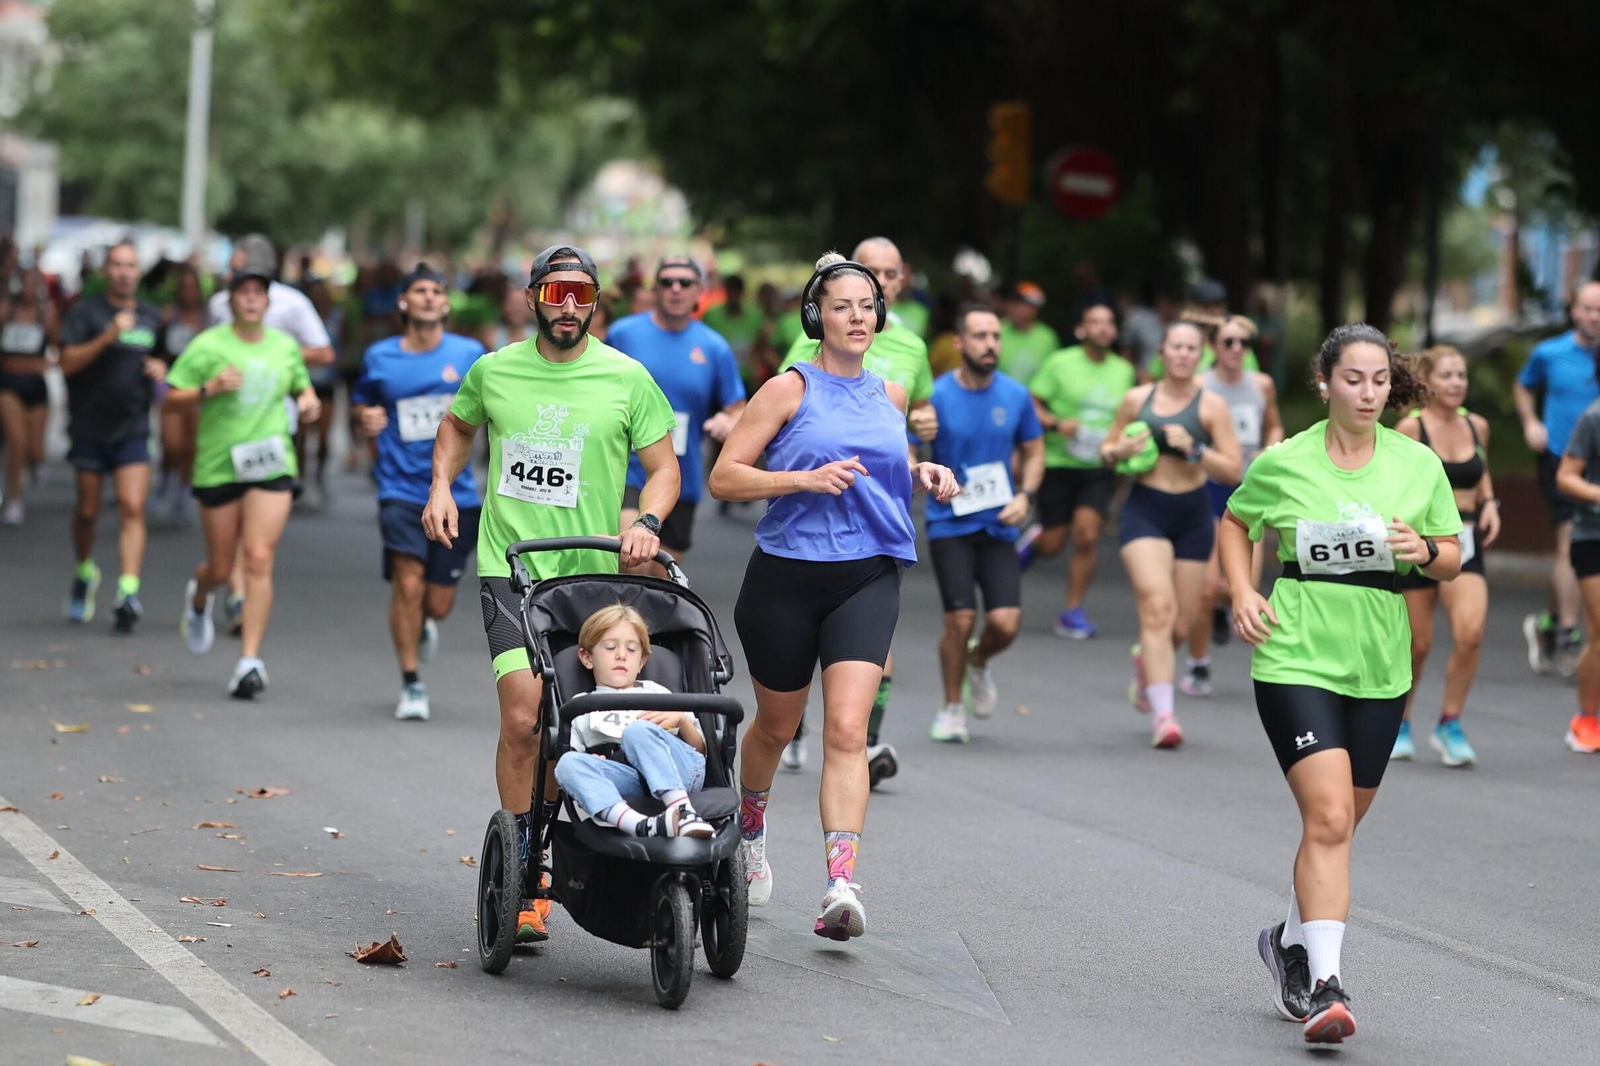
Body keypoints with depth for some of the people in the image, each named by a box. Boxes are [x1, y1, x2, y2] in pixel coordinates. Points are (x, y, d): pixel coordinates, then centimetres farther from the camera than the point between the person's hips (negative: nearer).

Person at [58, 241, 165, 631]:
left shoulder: (152, 317, 10)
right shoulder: (86, 311, -3)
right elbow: (68, 363, -13)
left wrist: (161, 370, 0)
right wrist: (107, 337, -25)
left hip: (133, 428, 2)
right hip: (90, 427, -2)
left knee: (132, 508, -13)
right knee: (88, 511, 8)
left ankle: (128, 591, -20)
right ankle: (85, 573, 34)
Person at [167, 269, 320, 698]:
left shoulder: (286, 346, 7)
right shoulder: (208, 346, -5)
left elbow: (301, 386, 24)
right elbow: (172, 396, -5)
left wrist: (308, 399, 1)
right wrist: (210, 388, -22)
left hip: (272, 465, 1)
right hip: (218, 466, -1)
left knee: (258, 559, -13)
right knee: (221, 568, 8)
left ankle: (250, 660, -12)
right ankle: (199, 598, 47)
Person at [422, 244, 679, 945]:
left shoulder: (626, 379, 0)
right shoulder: (493, 372, 4)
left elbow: (663, 466, 5)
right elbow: (458, 425, 25)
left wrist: (647, 522, -14)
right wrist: (441, 485, 9)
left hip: (592, 572, 1)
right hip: (511, 566, -1)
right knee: (523, 718, -16)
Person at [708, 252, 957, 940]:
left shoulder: (889, 395, 10)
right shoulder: (790, 389, -4)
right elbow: (723, 478, -8)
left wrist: (921, 475, 9)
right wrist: (805, 479, -20)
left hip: (868, 576, 2)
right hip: (788, 573, -2)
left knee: (847, 729, -14)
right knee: (777, 724, 15)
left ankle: (841, 885, -22)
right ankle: (750, 829, 46)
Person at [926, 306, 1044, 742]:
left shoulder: (1015, 396, 3)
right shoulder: (937, 395, -6)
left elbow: (1034, 451, 15)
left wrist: (1025, 496, -1)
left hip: (999, 525, 2)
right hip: (950, 524, -2)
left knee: (1006, 623, -10)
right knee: (961, 620, -10)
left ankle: (979, 660, 26)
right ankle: (952, 708, 12)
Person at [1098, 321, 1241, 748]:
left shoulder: (1211, 405, 0)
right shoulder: (1137, 399, 5)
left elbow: (1233, 470, -3)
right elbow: (1107, 448, 17)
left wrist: (1193, 448, -17)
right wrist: (1119, 452, -6)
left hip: (1192, 516, 1)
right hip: (1144, 511, -1)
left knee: (1179, 624, 7)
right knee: (1157, 608, -19)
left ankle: (1145, 662, 43)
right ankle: (1162, 714, -22)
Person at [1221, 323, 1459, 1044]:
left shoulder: (1419, 464, 4)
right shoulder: (1283, 462, -2)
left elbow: (1452, 559, 10)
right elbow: (1236, 522, 16)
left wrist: (1426, 551, -13)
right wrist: (1242, 592, 1)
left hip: (1378, 667, 4)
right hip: (1297, 659, -3)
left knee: (1337, 823, 13)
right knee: (1328, 818, -17)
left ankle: (1291, 942, 38)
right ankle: (1323, 986, -18)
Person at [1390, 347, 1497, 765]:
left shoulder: (1477, 426, 6)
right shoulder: (1411, 427, -8)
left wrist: (1489, 504, 7)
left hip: (1463, 543, 3)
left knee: (1470, 631, -17)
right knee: (1417, 644, 4)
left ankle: (1450, 725, -1)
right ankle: (1398, 724, 28)